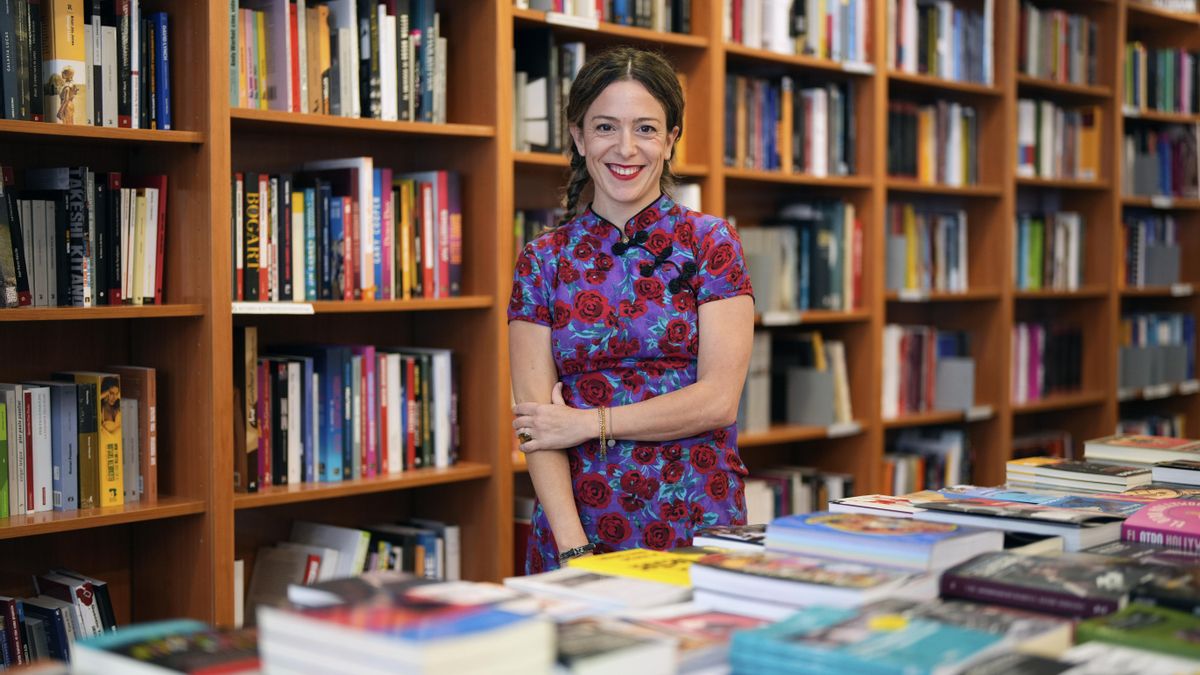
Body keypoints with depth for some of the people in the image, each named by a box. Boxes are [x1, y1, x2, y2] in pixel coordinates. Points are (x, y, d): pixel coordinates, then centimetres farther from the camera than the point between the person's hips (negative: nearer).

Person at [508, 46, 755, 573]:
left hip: (699, 529, -1)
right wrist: (573, 548, -15)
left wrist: (588, 423, -10)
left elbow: (718, 400, -8)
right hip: (573, 534, 1)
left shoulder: (711, 244, 0)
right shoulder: (542, 261, 4)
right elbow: (536, 420, -4)